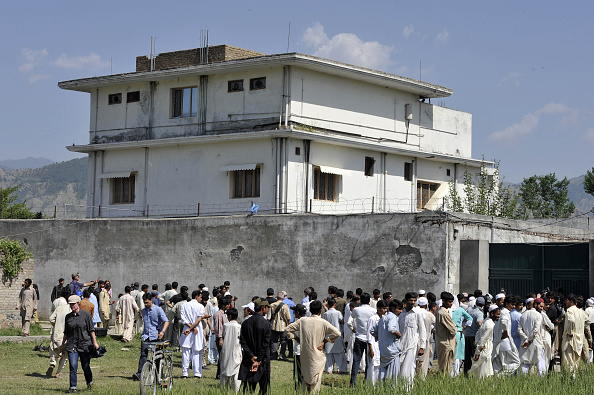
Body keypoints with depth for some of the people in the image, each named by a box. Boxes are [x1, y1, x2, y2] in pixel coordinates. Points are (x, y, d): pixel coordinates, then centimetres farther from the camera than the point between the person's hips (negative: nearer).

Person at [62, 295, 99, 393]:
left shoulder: (86, 314, -3)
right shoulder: (68, 317, 7)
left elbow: (91, 330, -2)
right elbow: (66, 332, 16)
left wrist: (95, 342, -5)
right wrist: (63, 344, 18)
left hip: (85, 344, -2)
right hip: (72, 345, 2)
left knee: (86, 366, 7)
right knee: (73, 366, -10)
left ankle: (89, 382, 34)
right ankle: (73, 387, -3)